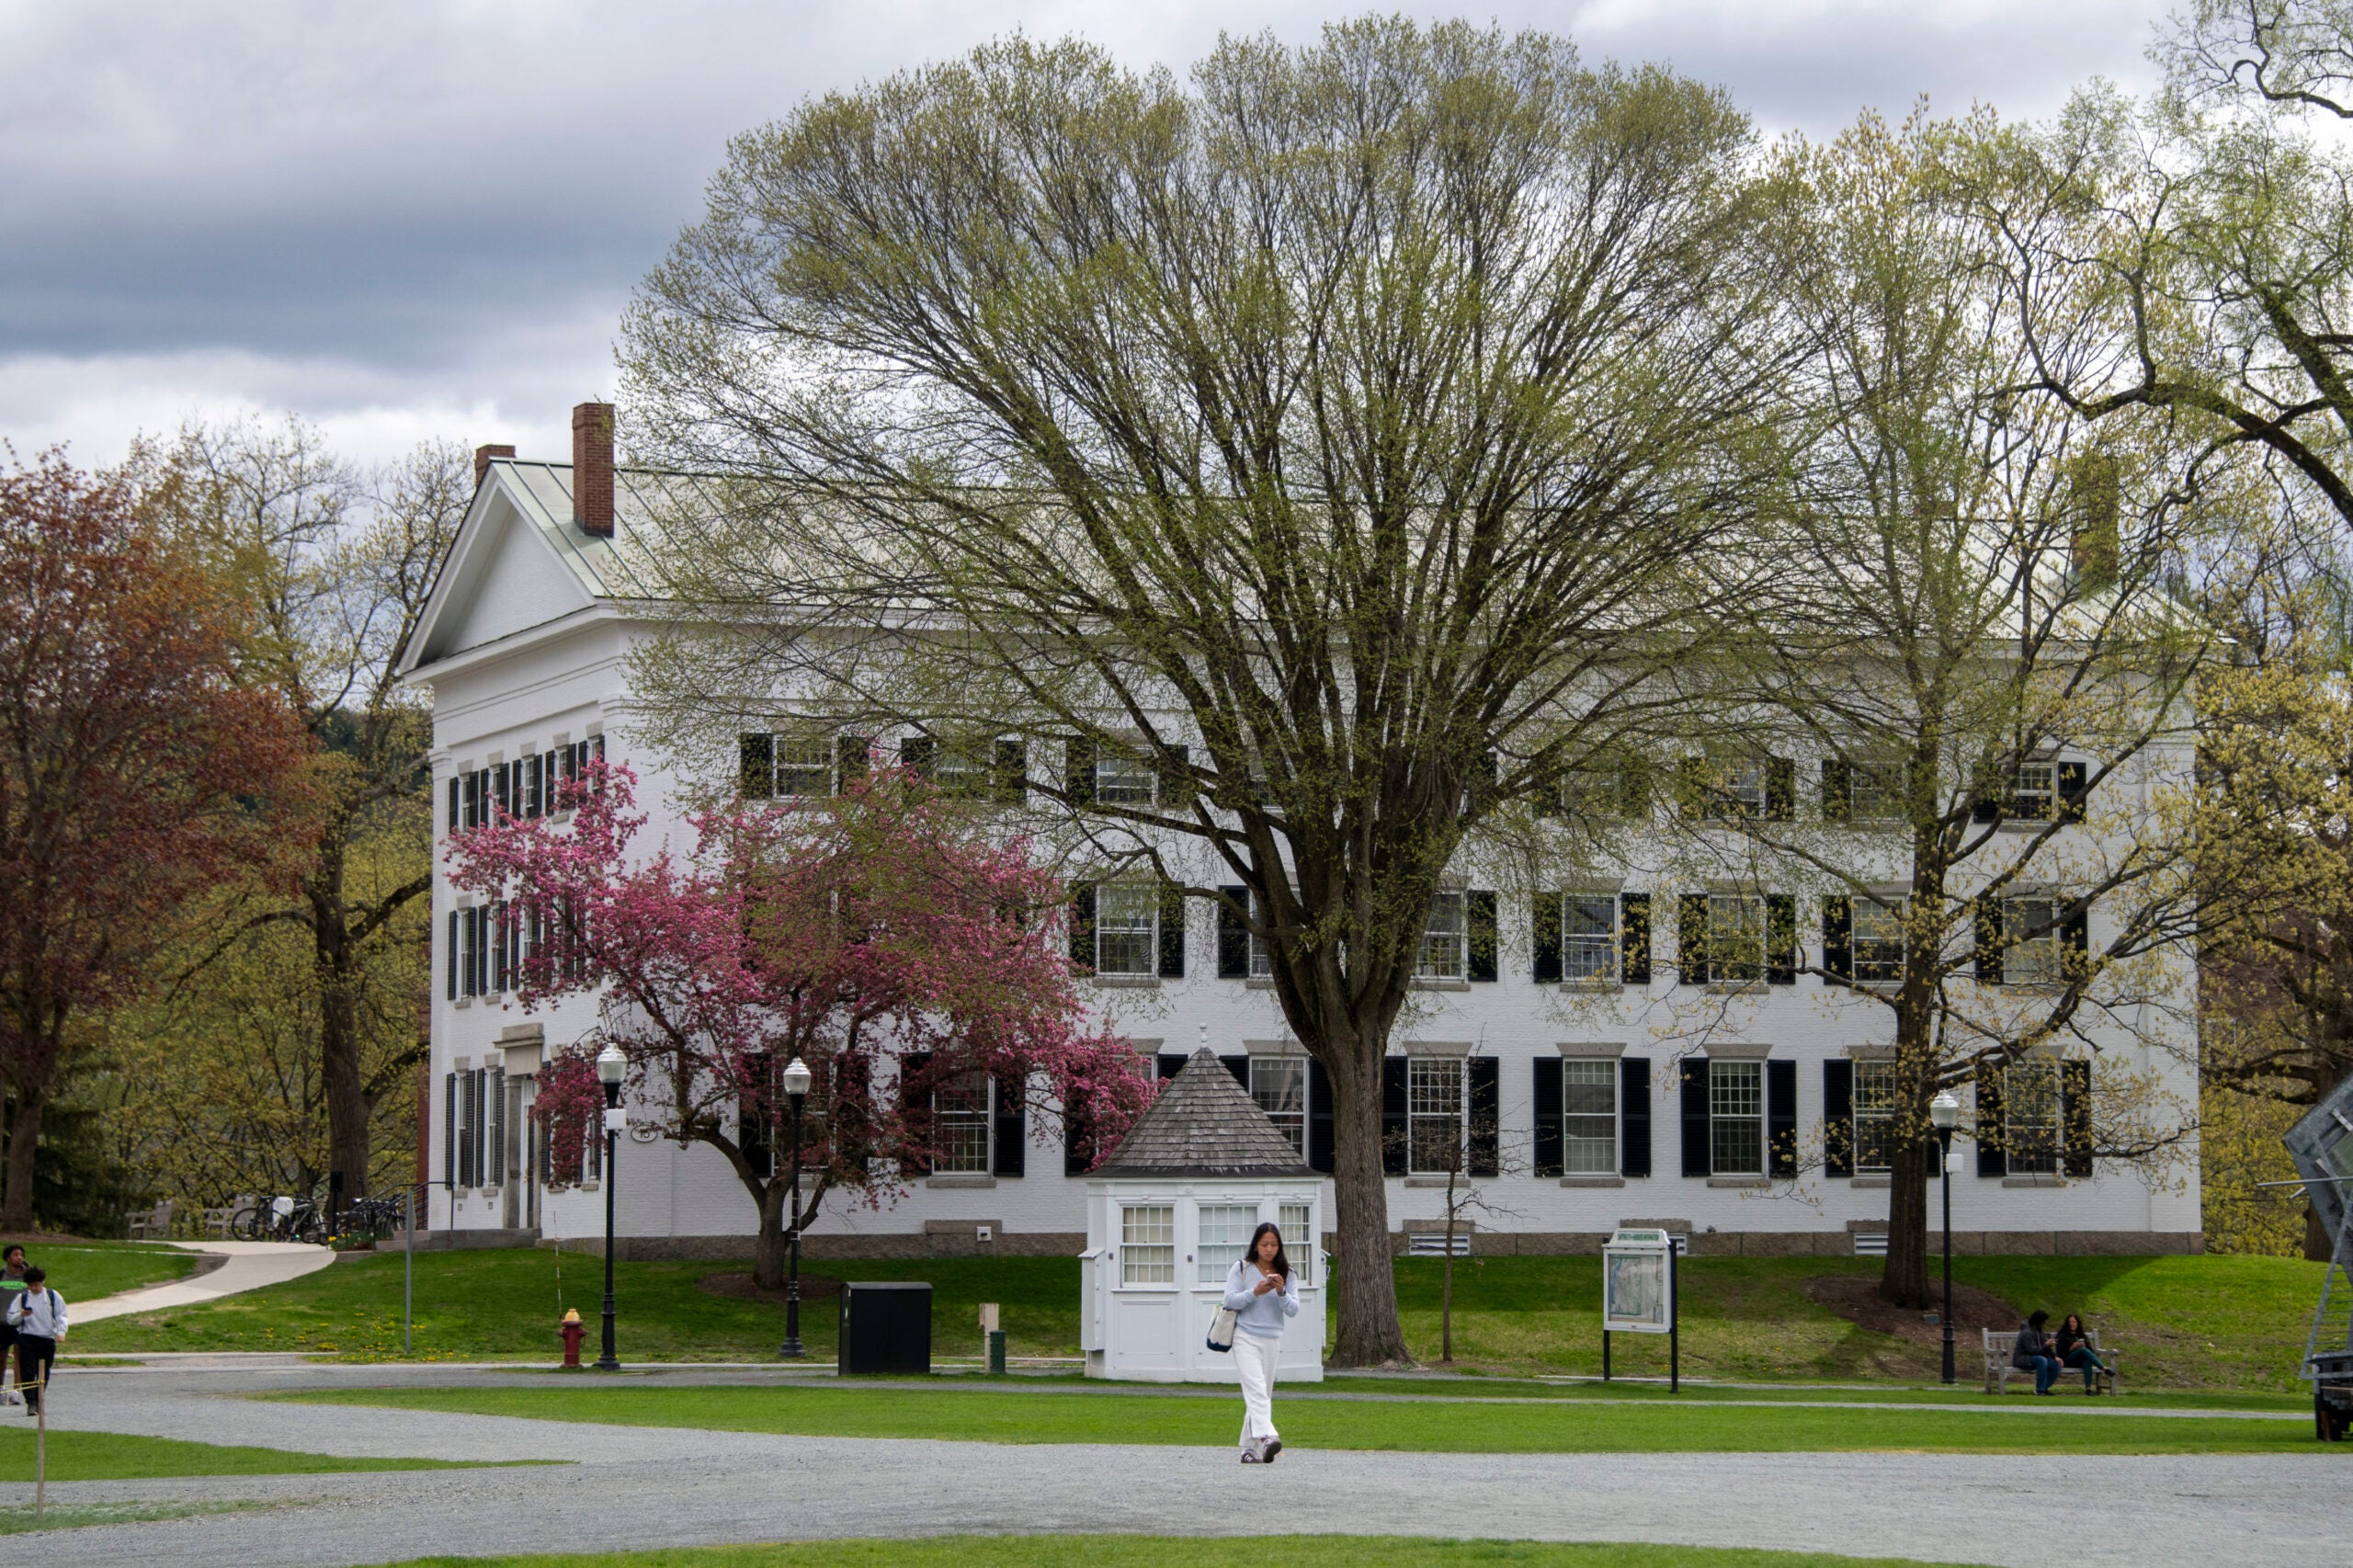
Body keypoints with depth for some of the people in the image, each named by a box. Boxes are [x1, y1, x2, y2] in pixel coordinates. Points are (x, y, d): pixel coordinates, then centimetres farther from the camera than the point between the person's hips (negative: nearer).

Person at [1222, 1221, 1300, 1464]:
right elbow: (1230, 1300, -6)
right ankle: (1265, 1437, -37)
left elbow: (1293, 1310, 1)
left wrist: (1281, 1293, -17)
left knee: (1264, 1394, 6)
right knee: (1256, 1388, -21)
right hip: (1246, 1337, -4)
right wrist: (1255, 1293, -20)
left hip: (1272, 1341, 4)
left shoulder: (1287, 1274, 8)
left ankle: (1249, 1448, 13)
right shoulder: (1242, 1269, 1)